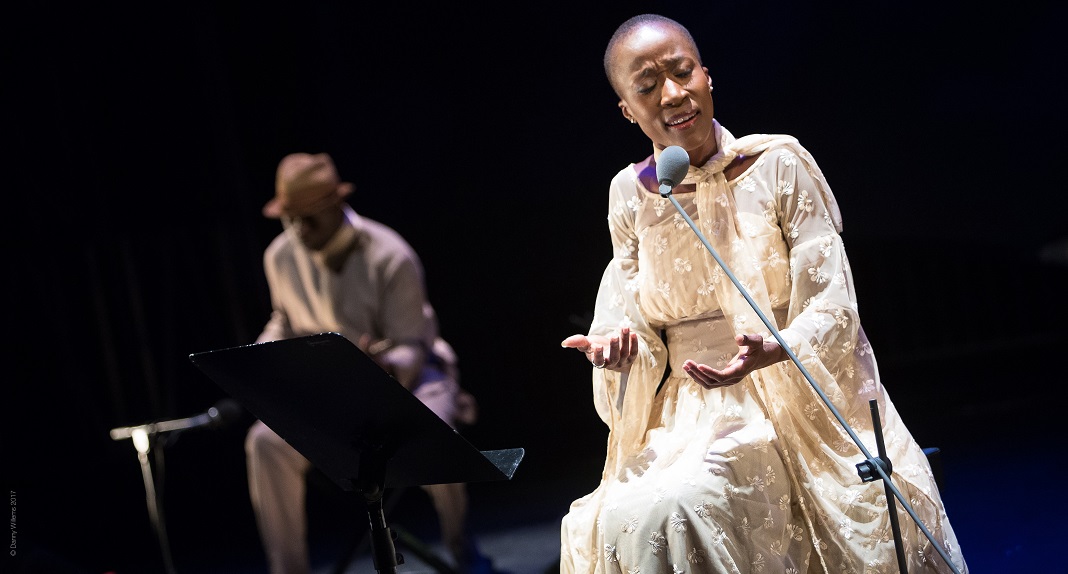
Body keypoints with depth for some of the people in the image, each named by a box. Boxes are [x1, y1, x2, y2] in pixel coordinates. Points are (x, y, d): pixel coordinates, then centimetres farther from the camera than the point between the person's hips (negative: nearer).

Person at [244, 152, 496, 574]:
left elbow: (412, 347, -17)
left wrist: (386, 366, -40)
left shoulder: (390, 258, -20)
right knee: (265, 443, -23)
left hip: (403, 374, -4)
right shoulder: (280, 257, -4)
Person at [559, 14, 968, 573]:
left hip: (791, 405, -3)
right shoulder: (630, 194, 7)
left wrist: (770, 352, -26)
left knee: (666, 508, -29)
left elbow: (831, 310, -6)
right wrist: (618, 345, -12)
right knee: (622, 519, -27)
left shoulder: (779, 164, -4)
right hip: (684, 419, 3)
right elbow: (639, 318, 12)